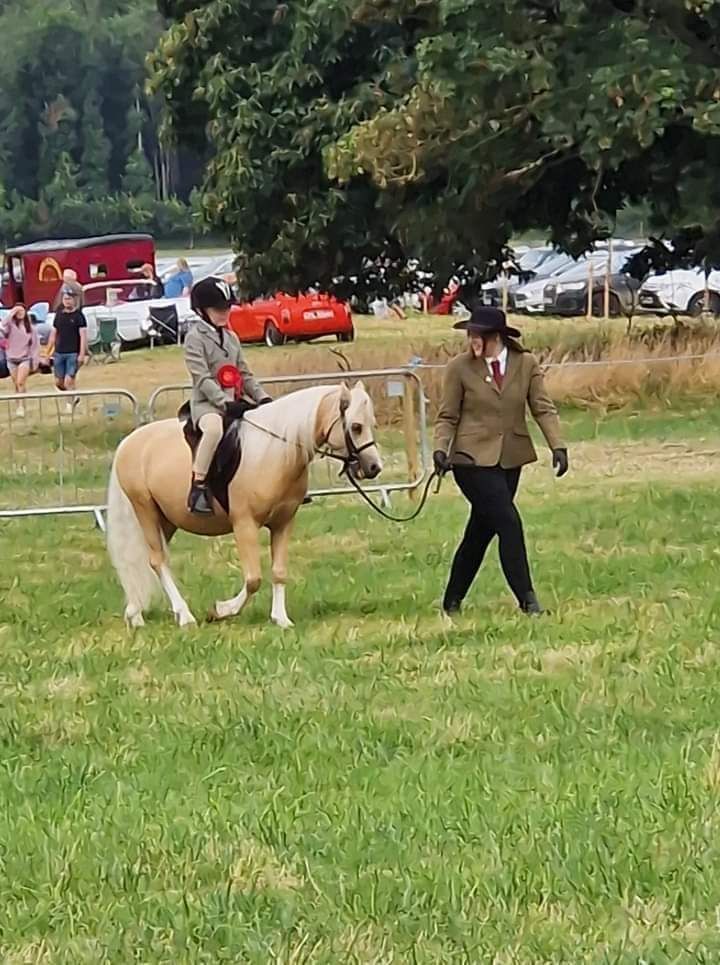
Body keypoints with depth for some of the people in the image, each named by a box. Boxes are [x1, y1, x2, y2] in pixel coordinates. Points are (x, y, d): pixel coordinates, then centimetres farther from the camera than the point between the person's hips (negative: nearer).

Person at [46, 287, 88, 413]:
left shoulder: (78, 316, -4)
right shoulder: (59, 314, 10)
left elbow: (83, 336, -8)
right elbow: (53, 335, 16)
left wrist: (82, 354, -17)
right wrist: (48, 353, 13)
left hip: (73, 354, -5)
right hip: (59, 353, 5)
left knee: (69, 381, -10)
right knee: (58, 382, 8)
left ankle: (69, 405, 0)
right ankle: (73, 397, 30)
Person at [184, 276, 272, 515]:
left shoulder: (231, 338, 17)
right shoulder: (195, 338, -6)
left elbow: (245, 375, 17)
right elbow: (202, 379, -15)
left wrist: (263, 398, 0)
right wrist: (225, 402, -25)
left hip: (234, 403, 8)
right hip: (206, 404, -8)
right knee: (214, 427, -41)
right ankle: (197, 487, -38)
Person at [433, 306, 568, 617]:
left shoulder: (526, 364, 0)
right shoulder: (459, 367, -5)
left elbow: (543, 408, -1)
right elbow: (447, 416, -1)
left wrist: (558, 446, -13)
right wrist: (441, 448, -17)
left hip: (511, 459, 4)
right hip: (473, 459, -4)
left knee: (481, 530, 10)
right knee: (508, 522, -14)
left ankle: (453, 601, 23)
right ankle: (526, 599, -9)